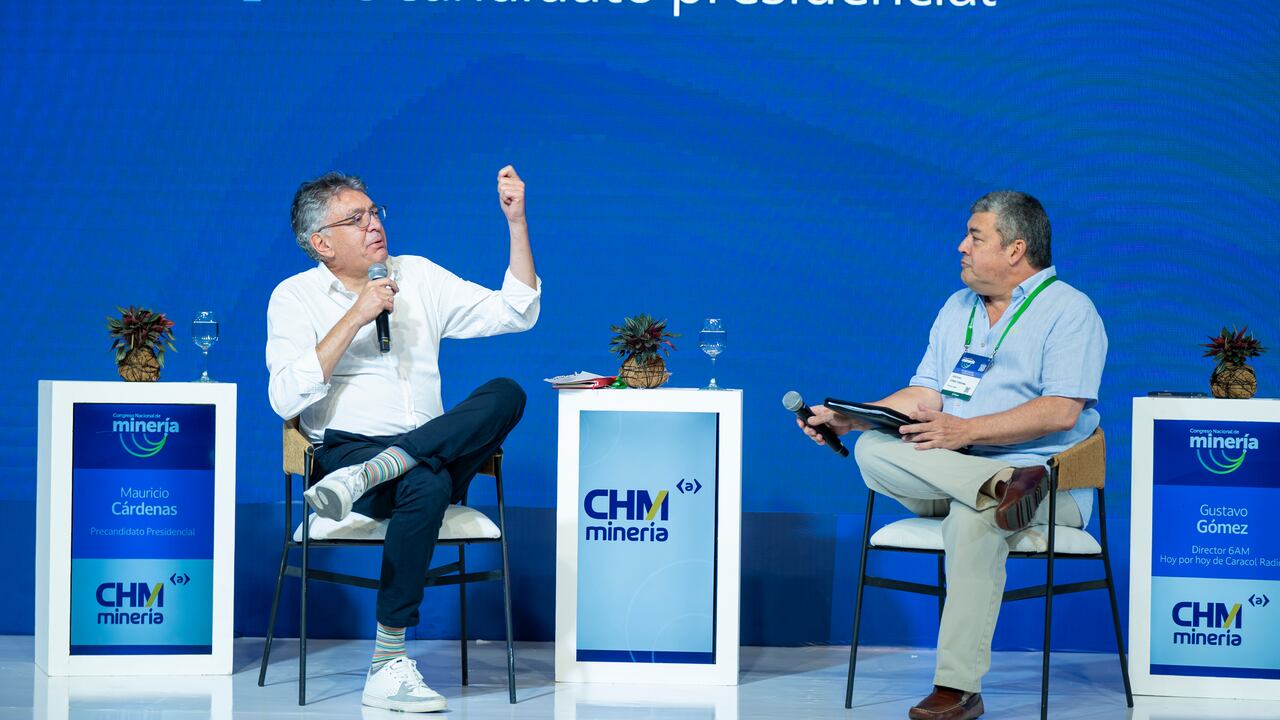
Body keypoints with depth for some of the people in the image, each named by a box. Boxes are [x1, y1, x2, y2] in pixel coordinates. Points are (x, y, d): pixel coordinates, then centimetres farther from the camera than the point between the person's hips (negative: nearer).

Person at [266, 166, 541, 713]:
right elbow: (286, 400, -10)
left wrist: (517, 221, 3)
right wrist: (356, 317, -12)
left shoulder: (417, 275, 18)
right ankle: (386, 668, -32)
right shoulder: (295, 297, 6)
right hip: (346, 447, -4)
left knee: (506, 394, -25)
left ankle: (366, 477, -38)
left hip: (436, 453, 4)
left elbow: (514, 314, 13)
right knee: (425, 485, -38)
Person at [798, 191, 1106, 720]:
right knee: (873, 449, -22)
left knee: (972, 518, -38)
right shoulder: (957, 309, 21)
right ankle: (1000, 487, -38)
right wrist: (846, 418, 2)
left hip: (1048, 481, -6)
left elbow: (1061, 412, -15)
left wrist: (967, 430, -22)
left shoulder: (1069, 311, -2)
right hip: (946, 471, 6)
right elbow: (923, 397, 16)